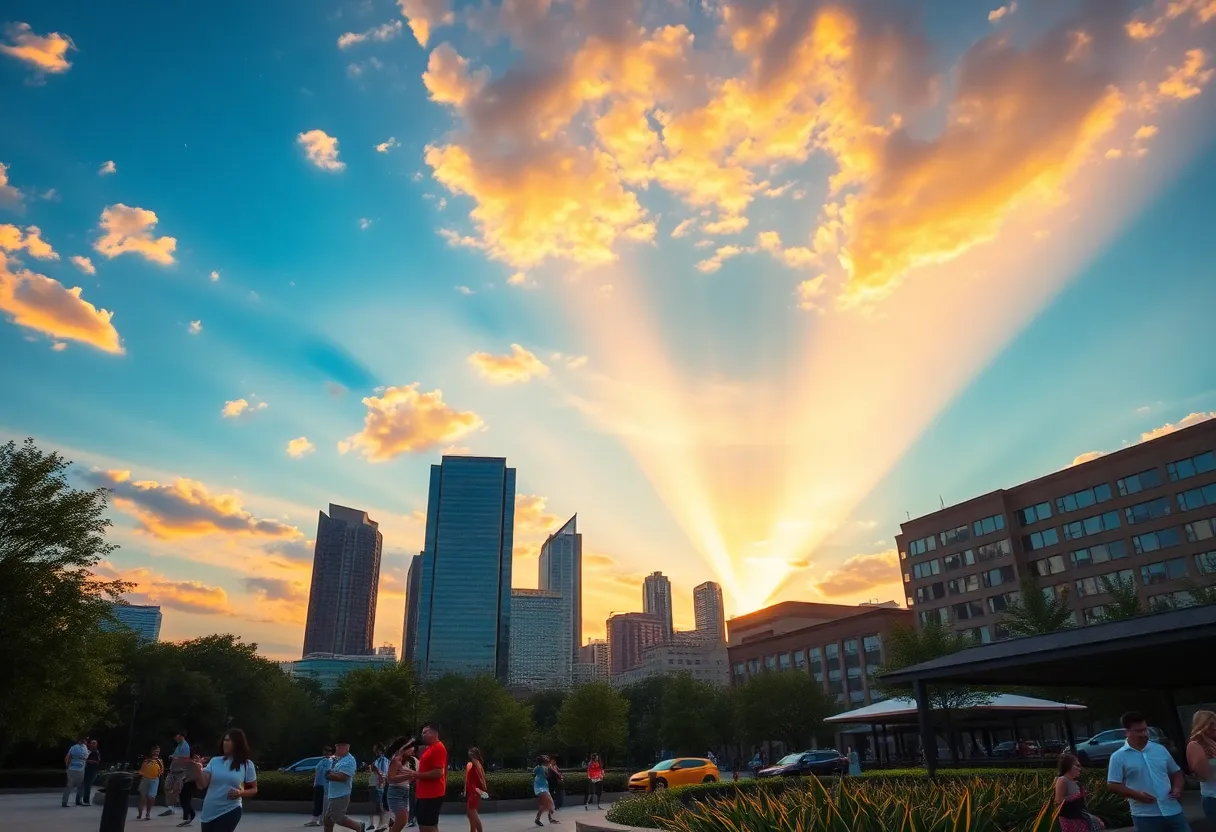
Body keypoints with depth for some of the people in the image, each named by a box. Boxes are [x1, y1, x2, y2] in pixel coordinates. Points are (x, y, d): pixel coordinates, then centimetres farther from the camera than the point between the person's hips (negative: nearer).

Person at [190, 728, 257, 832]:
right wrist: (198, 771, -26)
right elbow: (203, 784, -8)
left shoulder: (247, 764, -4)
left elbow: (254, 789, 3)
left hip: (230, 811, -4)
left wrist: (240, 793, -17)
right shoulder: (214, 761, 3)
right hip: (209, 813, 4)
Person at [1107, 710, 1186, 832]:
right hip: (1145, 816, -4)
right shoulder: (1118, 757, -5)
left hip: (1172, 811, 4)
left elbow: (1176, 772, 21)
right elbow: (1112, 785, -8)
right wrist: (1137, 795, -19)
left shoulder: (1160, 749, 9)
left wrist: (1177, 788, 1)